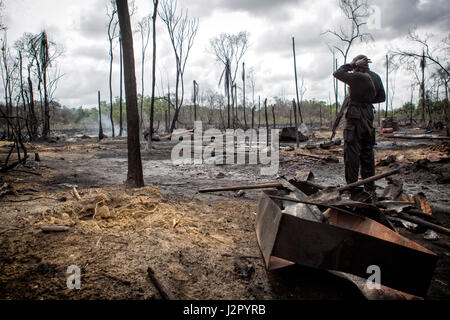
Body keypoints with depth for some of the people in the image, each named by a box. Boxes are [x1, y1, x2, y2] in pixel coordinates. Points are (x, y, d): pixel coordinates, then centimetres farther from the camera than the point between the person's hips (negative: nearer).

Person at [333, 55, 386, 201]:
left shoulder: (358, 77, -16)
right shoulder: (376, 78, 9)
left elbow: (337, 73, -9)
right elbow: (381, 97, 19)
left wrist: (354, 64, -5)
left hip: (355, 119, -8)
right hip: (368, 117, 8)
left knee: (352, 154, -3)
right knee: (367, 155, 12)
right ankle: (370, 191, 19)